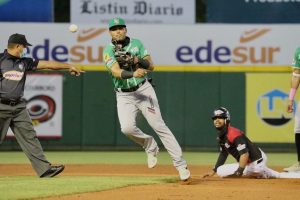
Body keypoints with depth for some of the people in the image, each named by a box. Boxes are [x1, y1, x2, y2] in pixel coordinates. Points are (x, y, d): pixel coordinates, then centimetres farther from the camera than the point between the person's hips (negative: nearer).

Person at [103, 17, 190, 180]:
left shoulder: (136, 44, 4)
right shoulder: (109, 51, -3)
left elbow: (151, 66, 1)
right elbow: (116, 72, -20)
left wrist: (138, 60, -20)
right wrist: (133, 74, -39)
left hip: (143, 90, 0)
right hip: (124, 96, 0)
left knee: (159, 126, -9)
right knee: (127, 128, -21)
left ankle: (180, 164, -9)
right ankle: (150, 146, 9)